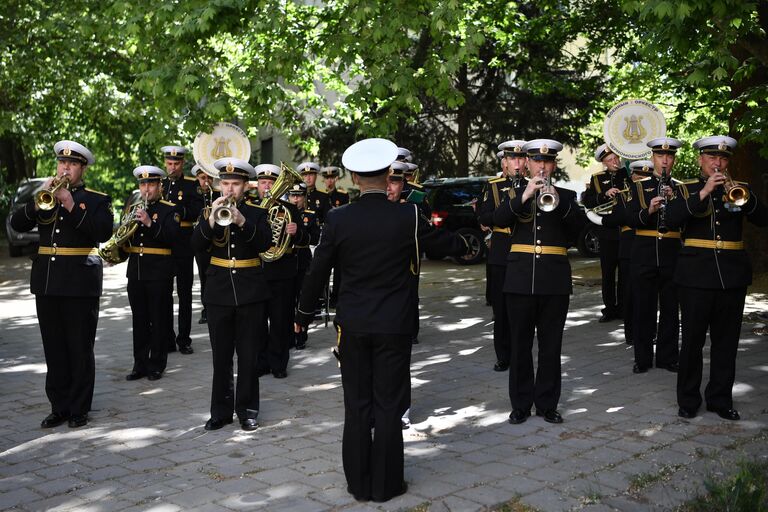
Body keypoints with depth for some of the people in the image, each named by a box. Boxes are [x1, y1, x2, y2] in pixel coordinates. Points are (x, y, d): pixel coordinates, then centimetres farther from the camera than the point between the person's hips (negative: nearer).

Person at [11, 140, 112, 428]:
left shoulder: (97, 200, 2)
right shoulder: (45, 196, 13)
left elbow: (103, 233, -15)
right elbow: (17, 224, 3)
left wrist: (72, 206, -18)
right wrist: (39, 201, -12)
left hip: (80, 284, -4)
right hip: (46, 283, 4)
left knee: (80, 349, 2)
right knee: (54, 350, 9)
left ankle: (79, 409, 11)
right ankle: (59, 407, 18)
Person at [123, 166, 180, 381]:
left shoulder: (169, 209, -3)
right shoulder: (133, 208, 14)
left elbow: (171, 236, -17)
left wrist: (150, 223, -27)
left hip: (159, 273, -5)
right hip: (136, 272, 5)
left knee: (159, 320, 1)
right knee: (139, 320, 10)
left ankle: (156, 365, 9)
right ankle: (140, 364, 17)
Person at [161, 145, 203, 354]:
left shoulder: (192, 184, 0)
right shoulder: (159, 183, 12)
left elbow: (197, 212, -11)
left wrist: (177, 210, -24)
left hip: (183, 245, -3)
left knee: (184, 294, 3)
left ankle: (184, 339, 9)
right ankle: (167, 339, 13)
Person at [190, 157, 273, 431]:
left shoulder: (257, 213, 2)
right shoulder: (209, 212, 5)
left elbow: (265, 244, -14)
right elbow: (197, 245, -8)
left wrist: (242, 221, -26)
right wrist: (211, 220, -23)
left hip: (251, 292, -1)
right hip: (218, 292, 1)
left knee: (248, 355, 4)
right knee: (221, 357, 6)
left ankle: (247, 410, 14)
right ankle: (221, 410, 15)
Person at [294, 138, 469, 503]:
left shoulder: (338, 219, -7)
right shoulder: (408, 216, -10)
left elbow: (317, 272, -1)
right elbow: (444, 243, 7)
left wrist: (303, 315, 14)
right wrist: (469, 243, 30)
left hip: (353, 325, 1)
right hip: (394, 325, -1)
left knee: (357, 405, 11)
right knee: (388, 405, 8)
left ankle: (359, 482, 19)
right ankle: (385, 484, 15)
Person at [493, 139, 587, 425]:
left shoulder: (565, 195, 9)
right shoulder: (515, 193, 9)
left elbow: (580, 224, -8)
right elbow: (499, 220, -10)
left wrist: (558, 201, -22)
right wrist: (523, 197, -23)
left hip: (555, 280, 0)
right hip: (520, 278, 0)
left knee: (551, 346, 5)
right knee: (519, 345, 5)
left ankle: (547, 404, 16)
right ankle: (521, 404, 15)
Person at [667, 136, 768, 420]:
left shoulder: (737, 190, 12)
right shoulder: (686, 190, 6)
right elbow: (673, 218, -13)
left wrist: (743, 197, -16)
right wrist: (704, 192, -19)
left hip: (732, 275, 3)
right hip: (697, 274, -3)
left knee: (727, 341, 7)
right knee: (692, 340, 1)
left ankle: (721, 399, 16)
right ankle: (688, 400, 11)